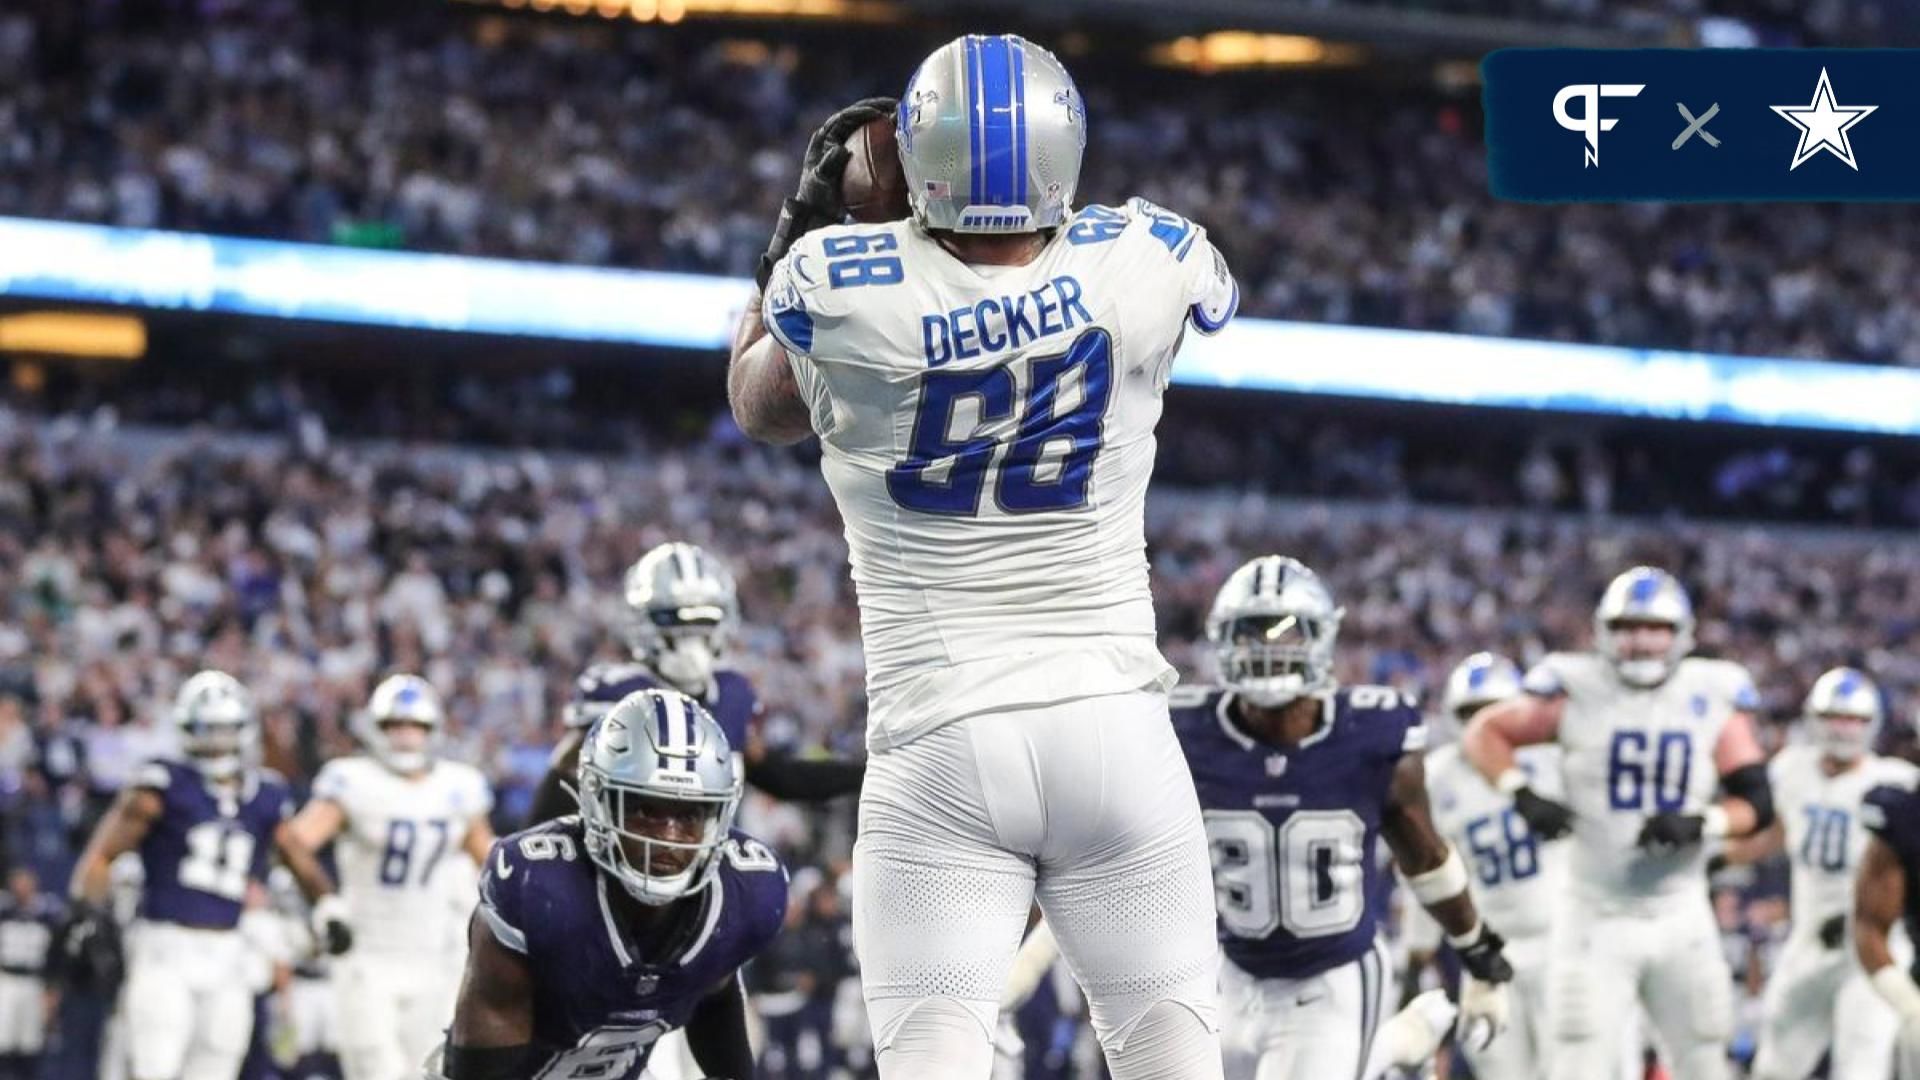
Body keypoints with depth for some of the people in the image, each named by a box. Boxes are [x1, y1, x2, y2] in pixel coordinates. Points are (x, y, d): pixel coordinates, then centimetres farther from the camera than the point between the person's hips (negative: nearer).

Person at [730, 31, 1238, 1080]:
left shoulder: (839, 286, -8)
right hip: (1113, 721, 1)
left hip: (940, 746, -1)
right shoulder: (1142, 265, -5)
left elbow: (761, 408, 17)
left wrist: (810, 210, 25)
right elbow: (1215, 293, 23)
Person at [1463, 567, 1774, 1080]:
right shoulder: (1578, 691, -6)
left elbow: (1756, 804, -1)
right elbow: (1484, 731, 3)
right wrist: (1523, 794, -14)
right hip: (1596, 916, -3)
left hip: (1680, 916, 3)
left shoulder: (1712, 698, -1)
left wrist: (1701, 823, -21)